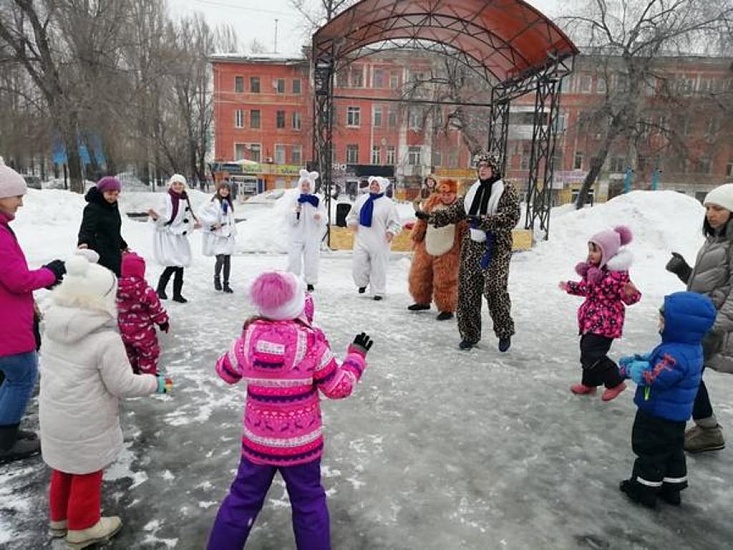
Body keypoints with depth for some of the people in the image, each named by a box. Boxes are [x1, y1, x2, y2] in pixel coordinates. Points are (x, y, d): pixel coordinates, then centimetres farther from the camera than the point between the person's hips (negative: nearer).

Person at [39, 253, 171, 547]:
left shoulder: (54, 326, -7)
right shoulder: (106, 338, -28)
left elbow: (63, 368, 8)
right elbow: (123, 385, -22)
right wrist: (156, 382, -6)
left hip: (54, 417, 7)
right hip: (85, 425, -7)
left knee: (63, 469, 27)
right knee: (86, 475, 16)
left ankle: (60, 519, 47)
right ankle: (83, 527, 35)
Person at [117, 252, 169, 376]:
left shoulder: (117, 288, -8)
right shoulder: (145, 290, -25)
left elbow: (116, 307, 5)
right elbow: (156, 308, -15)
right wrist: (163, 321, 0)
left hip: (125, 330, 6)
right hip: (143, 330, -6)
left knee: (129, 352, 25)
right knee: (149, 352, 13)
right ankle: (149, 374, 21)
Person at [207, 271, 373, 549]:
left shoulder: (248, 339, -12)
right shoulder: (312, 344, -20)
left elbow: (225, 372, 8)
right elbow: (340, 388, -11)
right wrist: (356, 356, 3)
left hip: (257, 442, 3)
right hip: (302, 444, -2)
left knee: (243, 500, 21)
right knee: (309, 504, 18)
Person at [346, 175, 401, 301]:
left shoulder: (388, 203, -6)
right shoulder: (361, 199, 7)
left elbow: (395, 222, -3)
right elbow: (352, 214, 20)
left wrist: (391, 232, -20)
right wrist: (352, 222, 1)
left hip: (379, 242, -3)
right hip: (361, 239, 4)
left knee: (378, 267, 6)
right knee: (358, 265, 4)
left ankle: (378, 291, 21)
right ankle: (363, 283, 34)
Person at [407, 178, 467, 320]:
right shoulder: (432, 202, -2)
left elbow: (466, 230, -7)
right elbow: (422, 221, 10)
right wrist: (416, 238, 14)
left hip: (448, 252, -5)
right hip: (426, 248, 5)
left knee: (445, 282, 1)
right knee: (418, 277, 16)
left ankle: (447, 309, 17)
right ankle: (423, 301, 37)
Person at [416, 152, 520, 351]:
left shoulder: (506, 190, -5)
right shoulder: (474, 190, 13)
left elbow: (511, 217, -17)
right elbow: (455, 211, 19)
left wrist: (483, 221, -28)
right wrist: (430, 217, 14)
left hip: (496, 249, -6)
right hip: (472, 246, 6)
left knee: (495, 291, -8)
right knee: (467, 291, 5)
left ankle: (505, 333, 15)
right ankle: (470, 334, 19)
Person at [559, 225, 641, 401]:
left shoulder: (618, 272, -20)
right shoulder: (592, 268, 5)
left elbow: (628, 298, -17)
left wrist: (629, 293, -39)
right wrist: (570, 287, 31)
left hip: (605, 321, -9)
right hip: (592, 318, 9)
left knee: (592, 354, -11)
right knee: (587, 351, 18)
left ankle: (616, 382, 10)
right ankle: (589, 383, 36)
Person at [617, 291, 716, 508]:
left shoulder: (675, 355, -34)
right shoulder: (690, 348, 1)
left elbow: (652, 378, -35)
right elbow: (653, 359, 8)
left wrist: (632, 367, -20)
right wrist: (637, 360, -6)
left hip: (658, 416, -10)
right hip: (676, 416, 10)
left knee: (650, 450, 8)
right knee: (673, 451, 22)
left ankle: (644, 488, 23)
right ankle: (672, 487, 38)